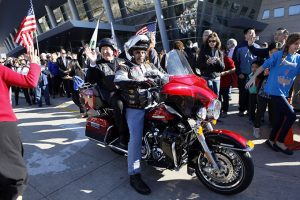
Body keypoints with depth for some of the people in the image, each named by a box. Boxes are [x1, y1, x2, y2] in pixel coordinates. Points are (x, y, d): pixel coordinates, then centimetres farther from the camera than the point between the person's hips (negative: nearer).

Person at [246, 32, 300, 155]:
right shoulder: (278, 55, -5)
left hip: (284, 92, 6)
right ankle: (280, 141, 6)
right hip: (274, 90, -6)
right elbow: (264, 66, -4)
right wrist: (253, 78, -7)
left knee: (280, 117, 10)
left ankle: (271, 140, 29)